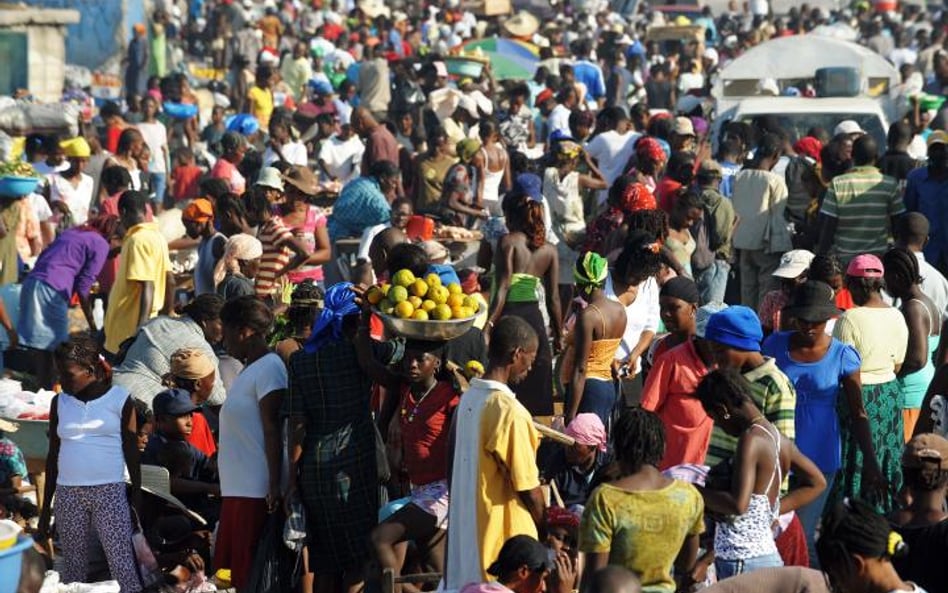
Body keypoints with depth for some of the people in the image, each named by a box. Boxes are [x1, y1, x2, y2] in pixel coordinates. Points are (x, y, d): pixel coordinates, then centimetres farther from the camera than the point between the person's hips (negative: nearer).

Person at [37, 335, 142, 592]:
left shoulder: (119, 399, 0)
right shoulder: (60, 402, 9)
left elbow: (131, 452, 3)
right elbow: (53, 456, 13)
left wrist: (137, 495, -1)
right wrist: (45, 508, 12)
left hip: (110, 492, -3)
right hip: (68, 494, 3)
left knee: (122, 563, -10)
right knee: (73, 564, 3)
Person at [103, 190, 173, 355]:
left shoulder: (138, 240, -17)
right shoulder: (155, 235, 11)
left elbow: (147, 287, -24)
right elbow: (170, 282, 16)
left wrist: (140, 330, -27)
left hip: (129, 330, -9)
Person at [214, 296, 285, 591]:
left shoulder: (268, 368, -10)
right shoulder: (249, 370, 19)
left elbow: (272, 429, -16)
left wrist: (274, 484, -21)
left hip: (256, 491, -10)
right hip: (239, 489, 10)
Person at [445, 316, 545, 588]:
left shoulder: (467, 400, 5)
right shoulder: (510, 412, -19)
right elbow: (528, 488, -15)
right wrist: (546, 526, 3)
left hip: (464, 529, 8)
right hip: (501, 535, -8)